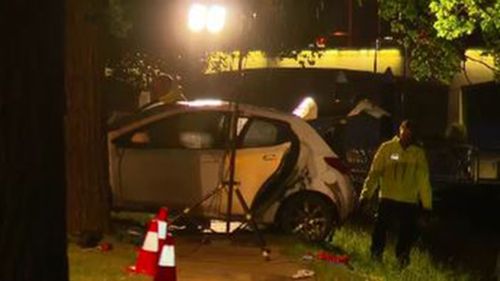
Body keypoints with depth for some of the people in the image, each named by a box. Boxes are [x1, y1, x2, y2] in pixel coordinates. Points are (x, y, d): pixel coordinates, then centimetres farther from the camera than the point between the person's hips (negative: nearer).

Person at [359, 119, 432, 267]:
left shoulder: (418, 153, 2)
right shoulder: (387, 148, 0)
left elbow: (424, 180, 3)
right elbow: (374, 172, -2)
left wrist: (427, 204, 3)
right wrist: (366, 194, -9)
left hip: (410, 201, 1)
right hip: (387, 199, -1)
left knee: (408, 233, 5)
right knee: (380, 229, -1)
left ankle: (402, 258, 17)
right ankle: (376, 256, 9)